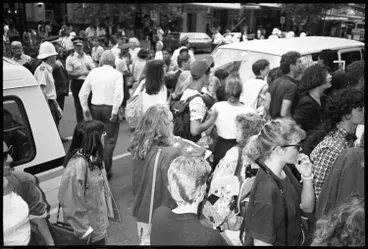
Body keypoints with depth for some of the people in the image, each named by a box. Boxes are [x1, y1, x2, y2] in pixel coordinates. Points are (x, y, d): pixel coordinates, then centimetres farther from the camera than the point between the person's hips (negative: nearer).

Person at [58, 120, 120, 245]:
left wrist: (109, 210, 14)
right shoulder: (78, 164, -27)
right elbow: (70, 200, -26)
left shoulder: (93, 158, -1)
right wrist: (82, 229, -18)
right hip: (89, 227, -8)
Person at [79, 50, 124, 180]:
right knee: (110, 140, 6)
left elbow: (82, 93, 4)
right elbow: (118, 94, -20)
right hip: (110, 108, -4)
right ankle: (106, 171, 9)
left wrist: (85, 109, 12)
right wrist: (115, 112, -14)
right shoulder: (117, 74, -7)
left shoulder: (93, 72, 4)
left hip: (95, 108, 4)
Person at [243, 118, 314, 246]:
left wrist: (307, 176, -13)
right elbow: (261, 242, -27)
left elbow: (307, 207, 2)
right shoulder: (267, 188, -31)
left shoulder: (284, 169, -6)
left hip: (291, 241, 8)